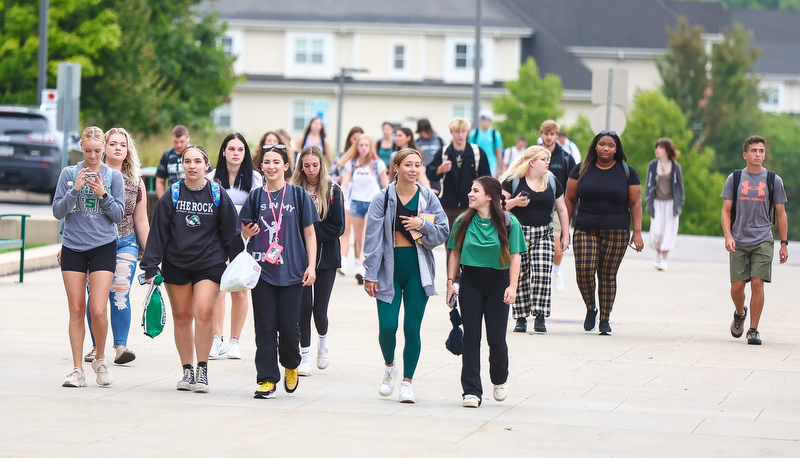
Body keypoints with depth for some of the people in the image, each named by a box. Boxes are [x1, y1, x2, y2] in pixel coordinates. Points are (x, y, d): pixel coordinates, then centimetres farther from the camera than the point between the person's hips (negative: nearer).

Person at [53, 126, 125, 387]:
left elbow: (119, 215, 2)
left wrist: (103, 194, -12)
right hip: (73, 248, 1)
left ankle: (100, 359, 12)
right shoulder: (69, 174, 4)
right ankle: (77, 370, 7)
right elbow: (57, 212, 1)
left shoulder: (114, 177, 3)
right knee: (76, 311, 1)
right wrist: (75, 190, -12)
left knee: (98, 310, -11)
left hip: (103, 248, -1)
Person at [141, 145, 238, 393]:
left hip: (209, 263, -2)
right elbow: (158, 232, 2)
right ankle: (187, 371, 16)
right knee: (182, 317, 6)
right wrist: (150, 267, -2)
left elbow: (230, 232, 6)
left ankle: (203, 370, -7)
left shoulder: (218, 195, 0)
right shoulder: (172, 195, 1)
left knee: (204, 312, -16)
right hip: (176, 265, 2)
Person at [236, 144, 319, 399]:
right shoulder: (256, 197, 8)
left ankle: (291, 366, 26)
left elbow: (309, 233, 4)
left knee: (288, 325, -2)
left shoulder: (298, 196, 2)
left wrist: (311, 266, -4)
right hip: (262, 270, 2)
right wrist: (247, 232, -7)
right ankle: (267, 379, 4)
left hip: (291, 270, -2)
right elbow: (245, 231, 17)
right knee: (265, 326, -1)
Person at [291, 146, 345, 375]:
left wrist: (310, 231, -12)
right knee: (304, 306, -6)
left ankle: (323, 340, 31)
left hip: (326, 256, -1)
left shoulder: (333, 191, -2)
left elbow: (338, 227, -5)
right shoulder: (294, 190, 1)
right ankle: (304, 356, 6)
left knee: (319, 310, -2)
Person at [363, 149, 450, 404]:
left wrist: (423, 225, -17)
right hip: (389, 269, -1)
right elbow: (373, 237, -1)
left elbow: (443, 233, 2)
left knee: (412, 328, -2)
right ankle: (389, 366, 22)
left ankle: (407, 381, 10)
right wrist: (370, 274, -4)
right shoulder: (383, 199, -1)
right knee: (387, 326, -8)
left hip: (418, 270, 1)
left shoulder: (429, 199, 3)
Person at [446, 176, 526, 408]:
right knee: (471, 336, -2)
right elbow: (455, 253, 8)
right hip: (470, 282, 2)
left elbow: (514, 257, -3)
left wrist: (512, 286, -11)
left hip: (497, 283, -2)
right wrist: (450, 281, 1)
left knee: (496, 338, 0)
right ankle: (471, 391, 2)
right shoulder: (464, 221, 3)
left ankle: (500, 379, 29)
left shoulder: (509, 223, -4)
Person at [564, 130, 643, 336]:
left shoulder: (627, 172, 7)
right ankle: (590, 309, 8)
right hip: (585, 231, 0)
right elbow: (570, 200, 10)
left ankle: (605, 319, 8)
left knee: (608, 275, -1)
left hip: (616, 233, 0)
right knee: (584, 270, -15)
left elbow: (635, 203, 7)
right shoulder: (582, 170, 8)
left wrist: (637, 231, -1)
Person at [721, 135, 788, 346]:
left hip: (763, 241, -1)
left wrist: (784, 243, 5)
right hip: (739, 241, 1)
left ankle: (753, 331, -3)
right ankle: (740, 314, 33)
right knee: (737, 286, 1)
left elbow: (781, 214, 9)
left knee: (757, 283, -11)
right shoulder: (734, 178, 5)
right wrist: (728, 236, -9)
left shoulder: (774, 180, 4)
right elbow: (726, 210, 6)